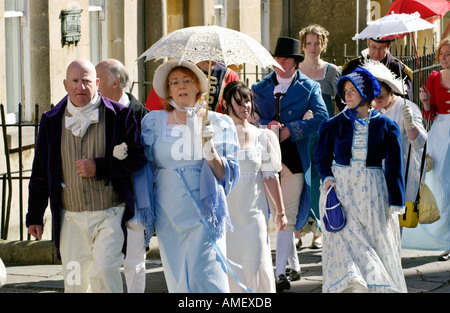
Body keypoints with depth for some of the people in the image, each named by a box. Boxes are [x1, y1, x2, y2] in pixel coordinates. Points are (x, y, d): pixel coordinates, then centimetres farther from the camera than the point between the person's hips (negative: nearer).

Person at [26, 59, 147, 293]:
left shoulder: (119, 115, -2)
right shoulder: (52, 121, 6)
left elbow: (138, 158, -2)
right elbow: (40, 171, 12)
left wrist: (100, 167, -14)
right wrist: (35, 215, 12)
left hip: (111, 214, -3)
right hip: (71, 218, 3)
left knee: (103, 271, -19)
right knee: (74, 282, 6)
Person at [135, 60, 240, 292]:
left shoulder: (219, 124, 4)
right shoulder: (153, 122, 8)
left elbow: (227, 177, 0)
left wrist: (210, 151, -16)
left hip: (204, 218, -2)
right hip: (169, 218, 2)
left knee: (208, 282, -12)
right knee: (178, 284, 6)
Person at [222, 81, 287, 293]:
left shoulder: (261, 136, 5)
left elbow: (270, 176, 7)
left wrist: (280, 211, 7)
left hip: (253, 212, 1)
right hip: (224, 210, -1)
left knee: (256, 265, -5)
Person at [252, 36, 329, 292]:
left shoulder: (309, 87, 5)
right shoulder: (260, 88, 12)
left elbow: (321, 118, -7)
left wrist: (290, 130, -14)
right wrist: (266, 126, -16)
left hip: (295, 159, -3)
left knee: (287, 217, -6)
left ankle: (281, 273, -7)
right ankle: (294, 265, 24)